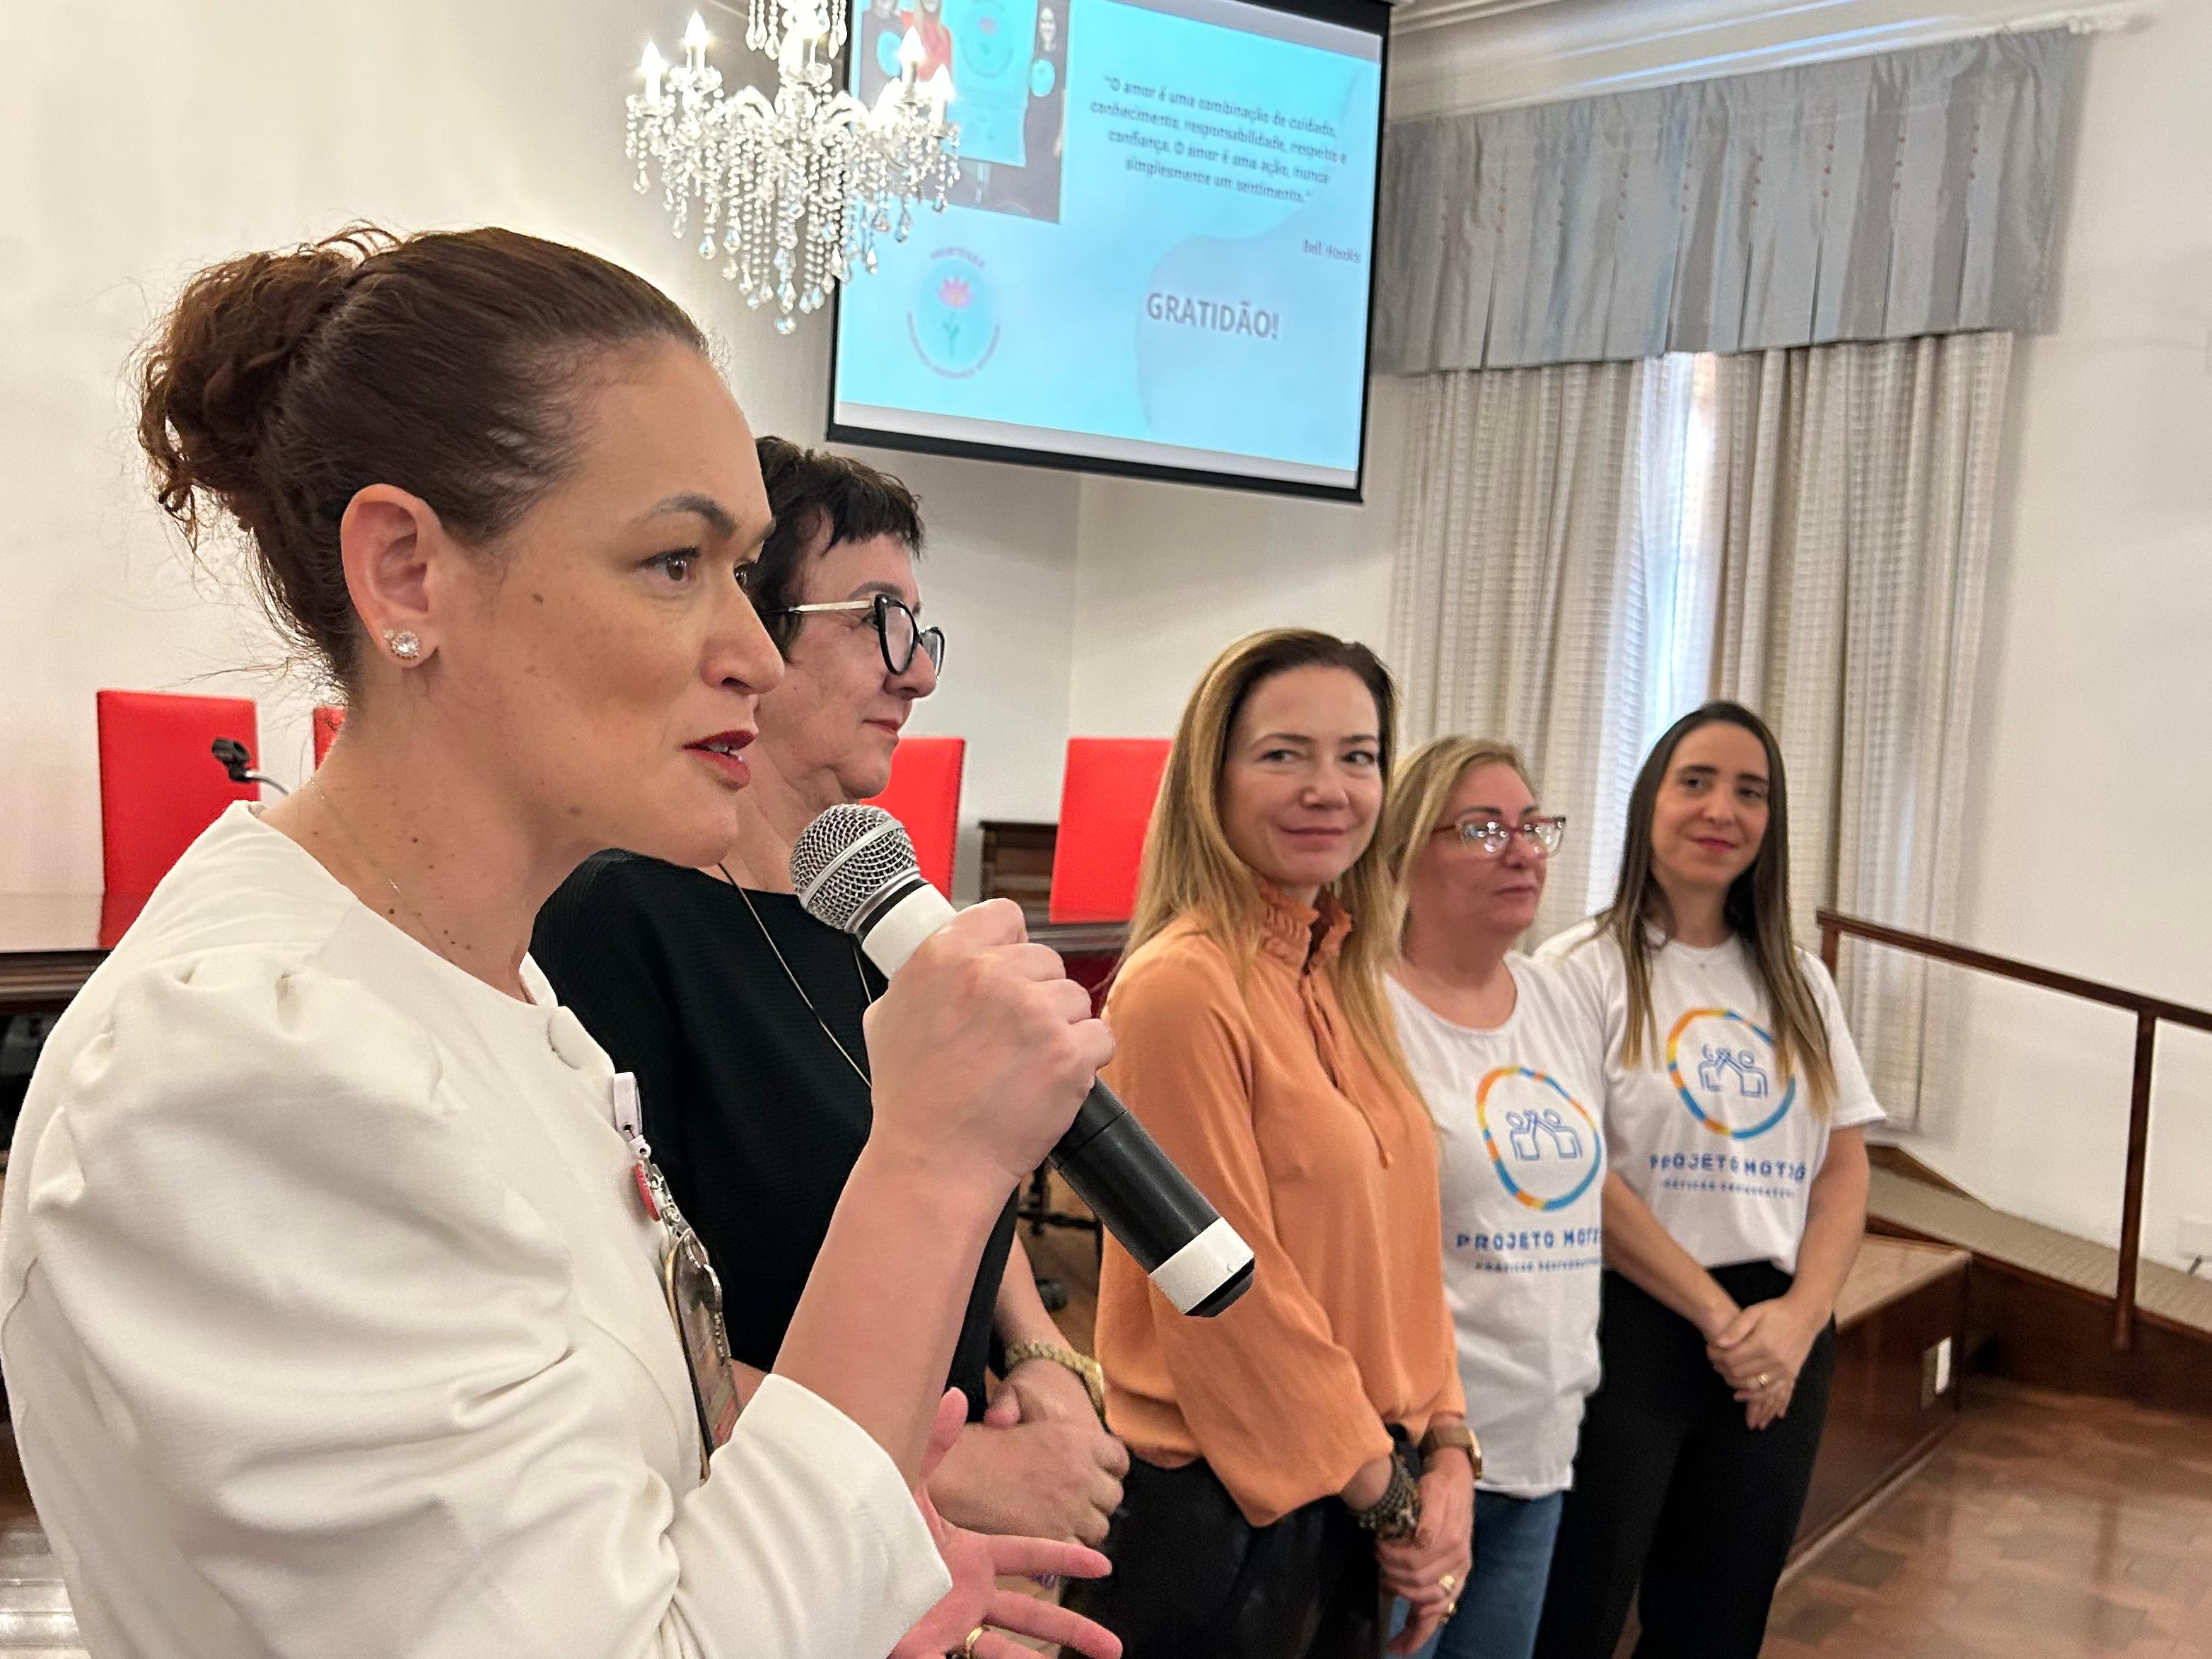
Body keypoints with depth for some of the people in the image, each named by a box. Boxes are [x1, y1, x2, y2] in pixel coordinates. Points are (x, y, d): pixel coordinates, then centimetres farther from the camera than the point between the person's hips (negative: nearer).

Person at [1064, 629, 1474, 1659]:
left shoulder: (1344, 979, 6)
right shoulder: (1183, 983, -20)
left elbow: (1398, 1243, 9)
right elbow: (1228, 1292, -19)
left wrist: (1444, 1448, 1)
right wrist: (1387, 1493, -10)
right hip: (1217, 1517, -8)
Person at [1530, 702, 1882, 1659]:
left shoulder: (1799, 983, 12)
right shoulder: (1584, 968, -5)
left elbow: (1844, 1166, 8)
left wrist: (1798, 1315, -8)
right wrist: (1716, 1315, -13)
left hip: (1780, 1343, 5)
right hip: (1630, 1326, -5)